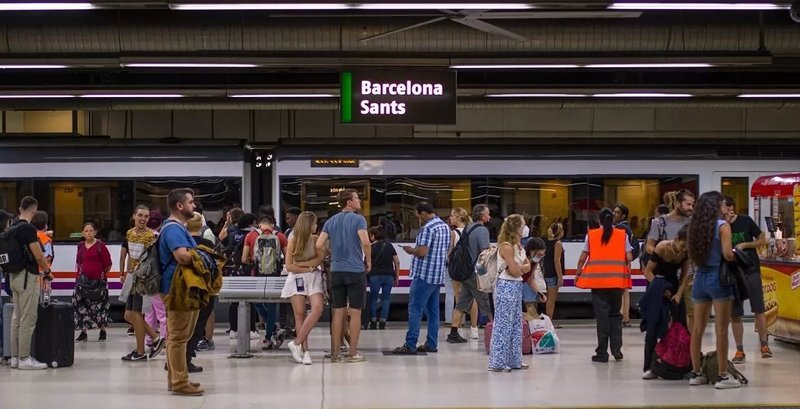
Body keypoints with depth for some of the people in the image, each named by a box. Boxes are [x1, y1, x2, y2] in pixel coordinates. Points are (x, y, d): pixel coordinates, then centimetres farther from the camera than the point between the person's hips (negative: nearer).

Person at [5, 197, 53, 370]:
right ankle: (24, 359, -5)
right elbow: (38, 256, -15)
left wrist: (39, 271, 22)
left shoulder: (11, 228, 11)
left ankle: (15, 357, 14)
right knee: (28, 318, -5)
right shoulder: (28, 229, -15)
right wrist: (48, 272, 3)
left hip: (14, 276, 9)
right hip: (27, 277, -9)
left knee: (17, 317, 11)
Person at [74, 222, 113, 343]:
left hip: (98, 280, -4)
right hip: (83, 279, 4)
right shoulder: (80, 246, 10)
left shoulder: (100, 245, -4)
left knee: (100, 305, 0)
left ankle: (102, 331, 15)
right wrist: (80, 273, 14)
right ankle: (83, 332, 7)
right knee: (81, 305, -1)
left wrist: (103, 275, 3)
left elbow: (108, 263, -2)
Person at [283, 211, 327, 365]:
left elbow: (320, 258, -4)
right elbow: (289, 266, -1)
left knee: (317, 309, -19)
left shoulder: (316, 239, 8)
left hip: (314, 279, 1)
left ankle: (297, 343, -15)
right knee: (300, 314, -7)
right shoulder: (293, 240, 2)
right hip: (297, 278, -1)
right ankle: (305, 350, -5)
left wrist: (301, 264, -12)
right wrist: (309, 268, -6)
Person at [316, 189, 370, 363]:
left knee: (338, 312, 9)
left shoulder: (331, 222, 9)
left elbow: (319, 246, 1)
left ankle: (335, 353, 10)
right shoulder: (358, 219, -7)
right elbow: (365, 243, -20)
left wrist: (330, 258, 14)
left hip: (336, 272, 5)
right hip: (356, 271, -5)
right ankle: (353, 353, 4)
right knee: (355, 312, 2)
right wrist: (369, 262, -5)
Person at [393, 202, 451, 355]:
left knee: (415, 309, -6)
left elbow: (422, 251, -24)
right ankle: (431, 344, 12)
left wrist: (411, 250, -4)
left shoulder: (428, 228, -16)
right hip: (438, 275, 9)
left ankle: (410, 345, -8)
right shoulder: (445, 226, 14)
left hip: (424, 275, -9)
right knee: (433, 310, 11)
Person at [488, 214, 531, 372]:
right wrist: (522, 267, 3)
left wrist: (519, 268, -11)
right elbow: (515, 271, -17)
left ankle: (514, 360, 19)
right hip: (507, 286, -10)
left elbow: (528, 266, 8)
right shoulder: (506, 247, -15)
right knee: (503, 324, -6)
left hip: (516, 286, 10)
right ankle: (497, 362, -2)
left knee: (516, 324, 12)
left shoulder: (517, 246, 14)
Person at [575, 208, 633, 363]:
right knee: (615, 314, 15)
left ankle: (602, 353, 2)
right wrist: (627, 273, 18)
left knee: (602, 315, 2)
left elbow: (582, 258, 4)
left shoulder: (591, 235, 5)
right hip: (617, 279, 1)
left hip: (597, 279, -1)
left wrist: (578, 274, 18)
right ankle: (616, 349, 7)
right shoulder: (622, 235, 6)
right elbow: (629, 258, 1)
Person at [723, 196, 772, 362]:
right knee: (735, 314, 3)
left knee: (759, 309, -1)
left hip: (751, 272, -1)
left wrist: (744, 244, -12)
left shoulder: (745, 221, -4)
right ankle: (739, 350, 10)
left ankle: (764, 345, 8)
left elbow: (762, 240, 1)